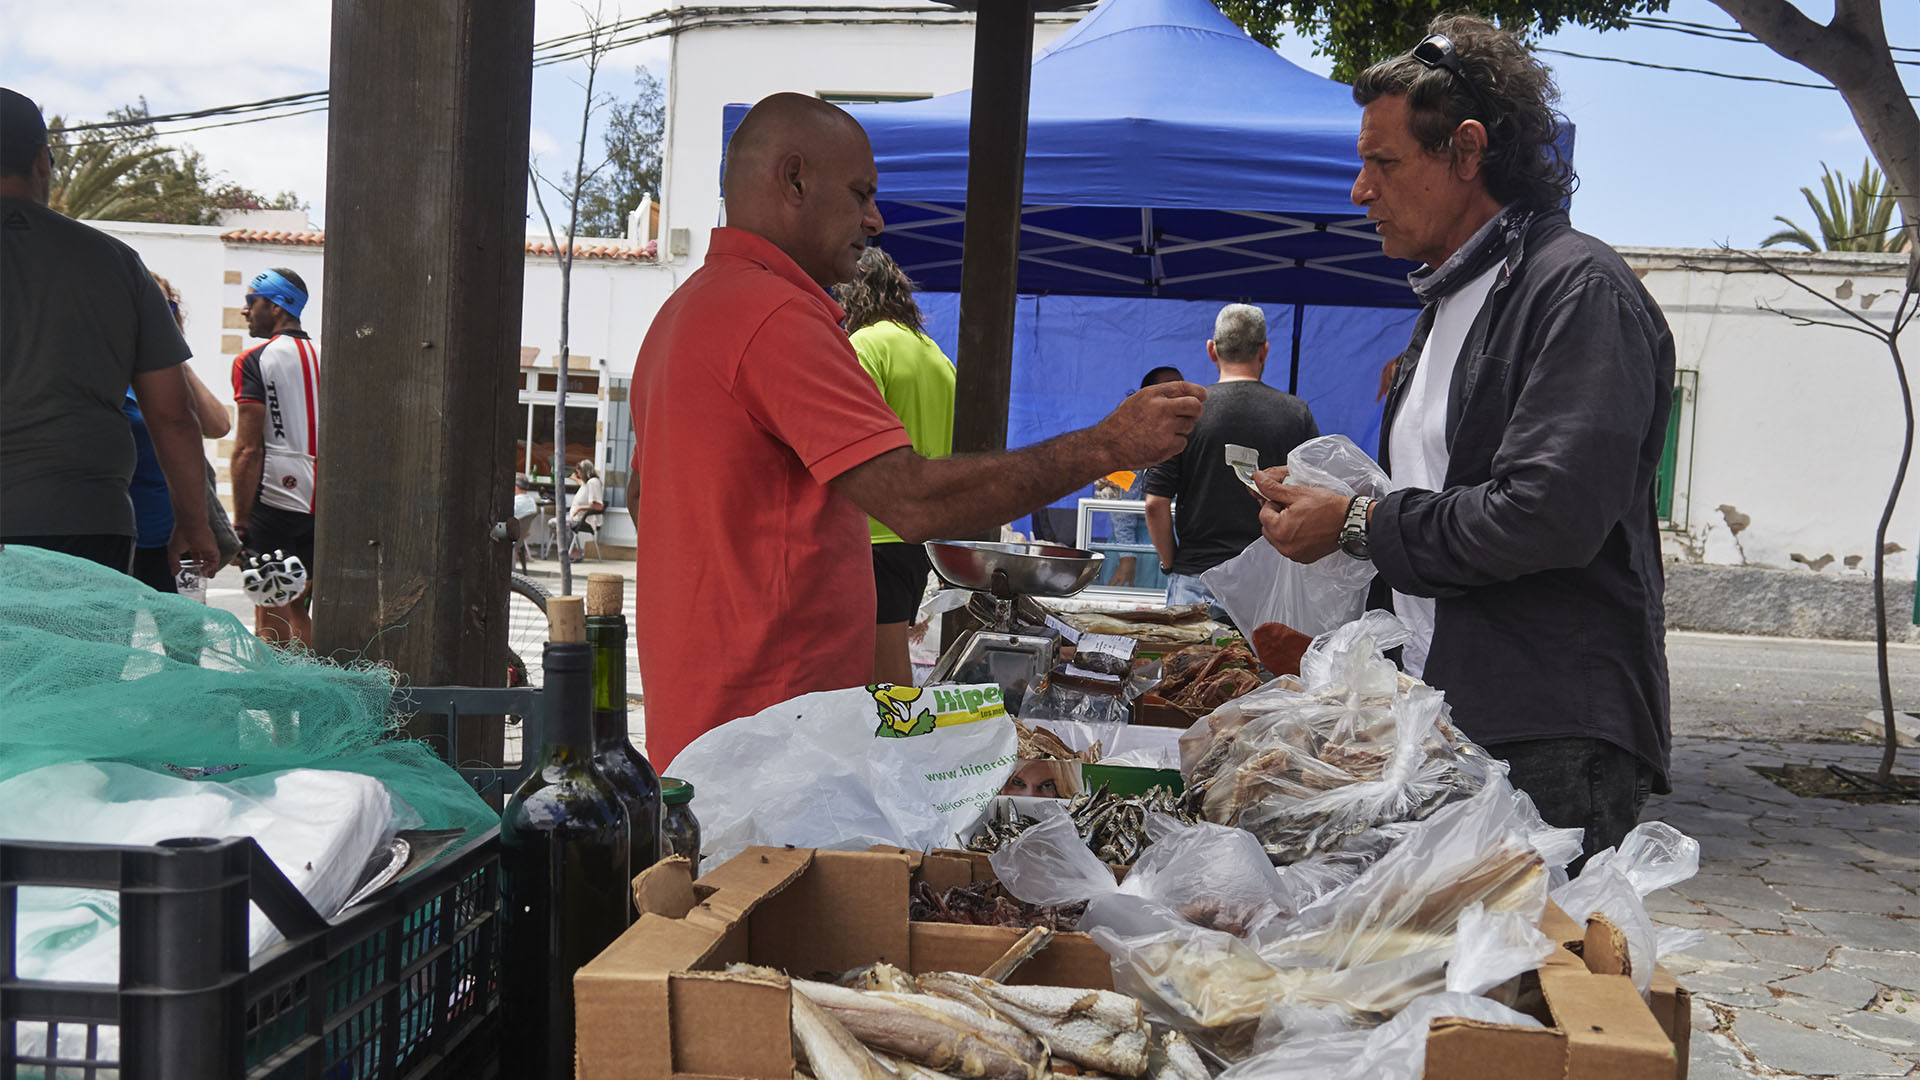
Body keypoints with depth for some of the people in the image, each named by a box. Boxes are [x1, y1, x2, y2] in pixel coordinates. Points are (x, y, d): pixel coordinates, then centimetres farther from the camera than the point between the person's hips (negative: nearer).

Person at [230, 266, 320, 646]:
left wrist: (240, 523, -9)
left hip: (275, 498, -6)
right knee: (299, 610, 15)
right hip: (323, 502, 6)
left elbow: (248, 449, -11)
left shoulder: (254, 361, -6)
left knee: (271, 614, 0)